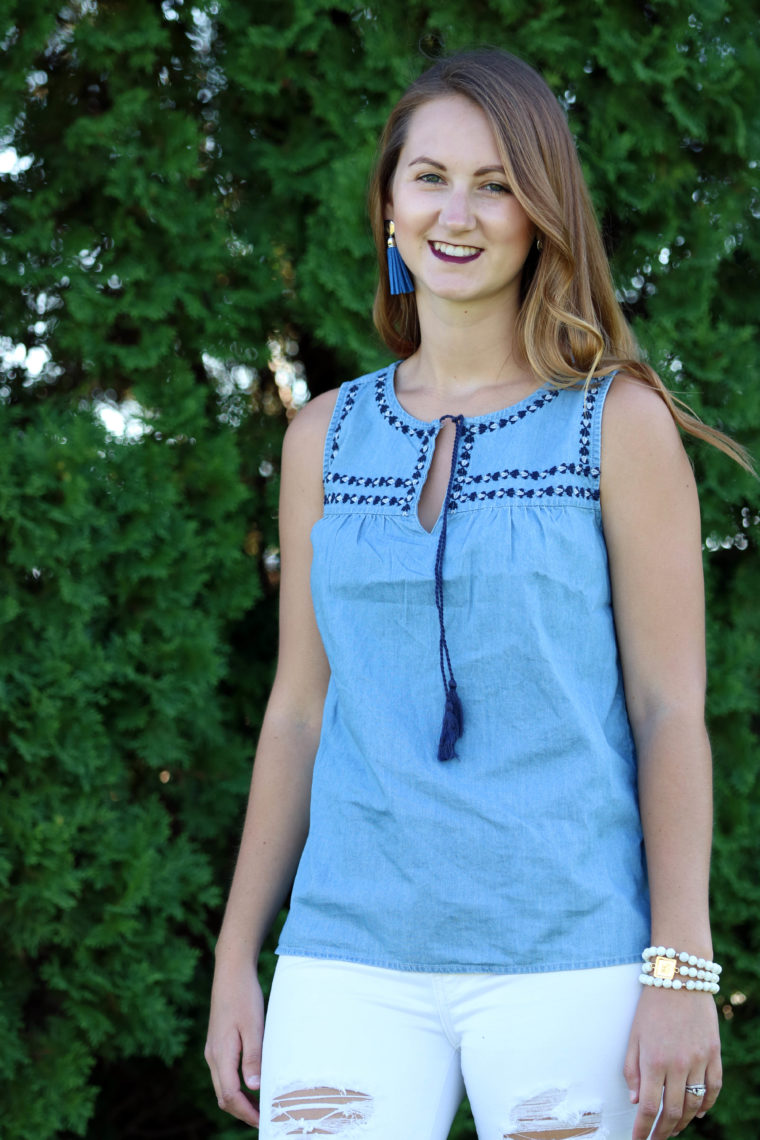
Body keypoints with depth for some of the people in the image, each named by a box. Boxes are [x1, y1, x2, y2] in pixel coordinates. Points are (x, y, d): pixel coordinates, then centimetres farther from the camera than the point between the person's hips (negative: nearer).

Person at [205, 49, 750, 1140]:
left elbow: (670, 709, -2)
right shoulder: (327, 436, 12)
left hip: (564, 959, -3)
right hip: (352, 957, 3)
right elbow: (299, 711, 15)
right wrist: (234, 965, 12)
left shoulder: (618, 423, 1)